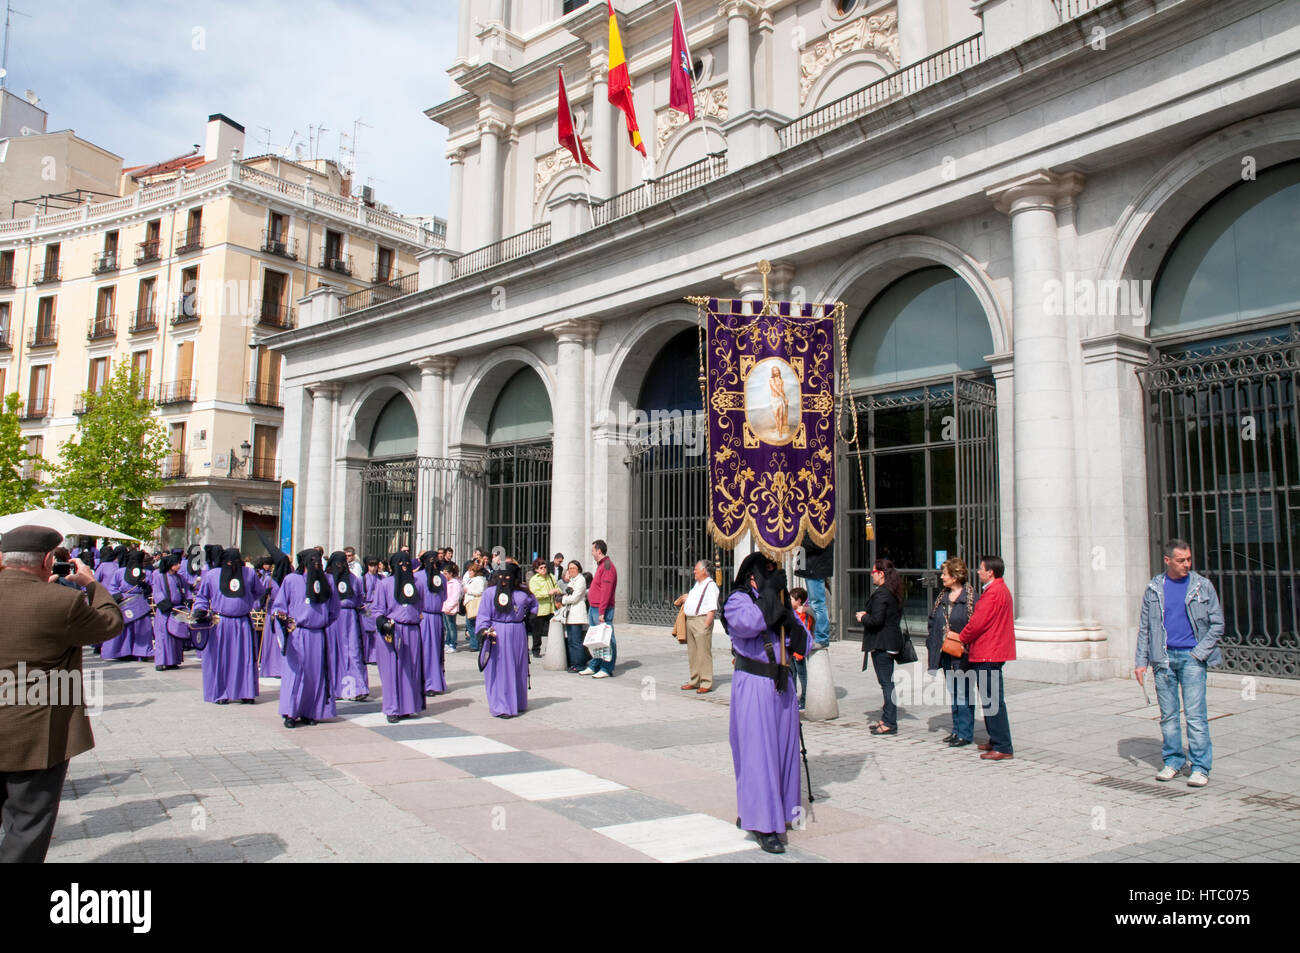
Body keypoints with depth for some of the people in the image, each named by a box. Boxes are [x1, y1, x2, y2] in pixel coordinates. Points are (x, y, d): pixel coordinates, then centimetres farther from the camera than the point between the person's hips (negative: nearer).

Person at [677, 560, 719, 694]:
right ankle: (694, 681, 23)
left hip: (702, 620, -9)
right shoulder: (697, 584, 19)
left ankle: (706, 684, -2)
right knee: (692, 653, 14)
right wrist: (684, 599, 14)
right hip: (690, 620, 9)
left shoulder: (711, 586, -10)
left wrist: (705, 626, -20)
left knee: (703, 653, -6)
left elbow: (712, 609, -16)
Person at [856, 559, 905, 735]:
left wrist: (863, 617, -5)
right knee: (887, 682, 15)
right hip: (891, 642, 10)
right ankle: (887, 719, 22)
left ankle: (890, 724, -3)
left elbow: (876, 620, -25)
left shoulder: (881, 593, -18)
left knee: (886, 683, -6)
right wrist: (867, 615, 15)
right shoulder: (894, 593, 13)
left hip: (881, 644, -10)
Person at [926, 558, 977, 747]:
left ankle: (965, 734, 9)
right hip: (946, 654, 7)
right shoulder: (942, 597, 11)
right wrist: (930, 649, 11)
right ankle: (957, 729, 25)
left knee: (963, 693, 0)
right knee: (953, 693, 15)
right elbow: (933, 623, 14)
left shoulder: (970, 597, -12)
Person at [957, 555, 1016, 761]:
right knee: (991, 700, 17)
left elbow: (978, 622, -19)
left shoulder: (993, 593, -18)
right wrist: (966, 637, 13)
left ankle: (1003, 748, -5)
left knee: (993, 701, -7)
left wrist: (961, 637, -3)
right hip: (991, 653, 11)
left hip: (988, 654, -11)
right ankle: (996, 740, 25)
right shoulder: (1001, 589, 17)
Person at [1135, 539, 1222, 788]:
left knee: (1195, 714, -7)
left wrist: (1199, 653, -6)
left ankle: (1201, 767, 1)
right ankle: (1173, 761, 18)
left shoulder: (1203, 586, 2)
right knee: (1168, 714, 7)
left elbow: (1217, 623, 5)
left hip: (1192, 657, -2)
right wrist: (1141, 661, 4)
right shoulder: (1153, 588, 7)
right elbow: (1144, 627, 10)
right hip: (1163, 658, 2)